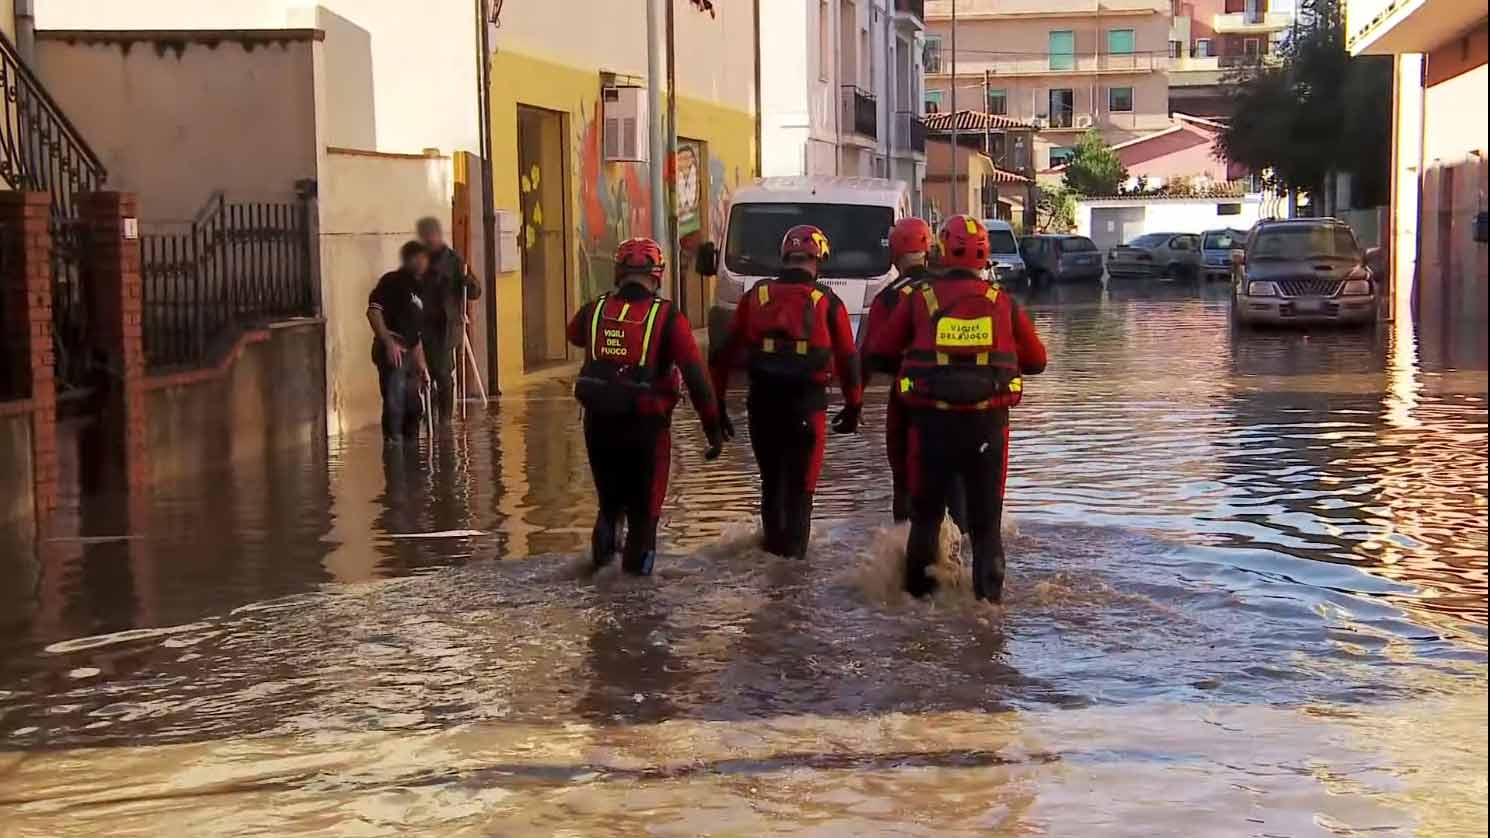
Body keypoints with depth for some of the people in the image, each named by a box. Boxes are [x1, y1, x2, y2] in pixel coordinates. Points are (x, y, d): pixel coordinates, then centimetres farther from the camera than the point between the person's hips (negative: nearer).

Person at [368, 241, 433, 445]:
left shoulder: (418, 290, 24)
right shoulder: (392, 281, -2)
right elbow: (373, 312, -15)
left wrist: (422, 364, 27)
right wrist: (389, 343, -21)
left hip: (408, 352, 9)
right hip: (392, 351, -9)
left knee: (412, 404, 13)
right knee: (395, 400, -14)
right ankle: (393, 441, -13)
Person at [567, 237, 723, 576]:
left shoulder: (594, 311, -2)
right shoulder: (668, 318, -11)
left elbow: (574, 336, 23)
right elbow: (695, 375, -15)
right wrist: (713, 428, -11)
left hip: (599, 421, 3)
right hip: (646, 424, -3)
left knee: (610, 495, 25)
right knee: (644, 501, 15)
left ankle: (606, 535, 5)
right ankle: (638, 558, 17)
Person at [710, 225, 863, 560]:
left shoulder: (756, 296, 3)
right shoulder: (827, 302, -3)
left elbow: (726, 352, 5)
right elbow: (848, 357, 1)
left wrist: (718, 402, 12)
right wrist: (853, 406, 14)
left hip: (762, 403, 3)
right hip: (807, 405, -3)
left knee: (771, 479, 20)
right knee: (801, 484, 7)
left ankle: (773, 541, 31)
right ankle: (793, 550, 5)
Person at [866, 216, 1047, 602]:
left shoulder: (919, 299, -3)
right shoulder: (1003, 303, 0)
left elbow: (879, 353, 4)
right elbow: (1036, 360, 11)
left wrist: (909, 364, 24)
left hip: (932, 422, 0)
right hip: (988, 423, 0)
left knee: (926, 512, 17)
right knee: (986, 519, 13)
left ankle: (918, 590, 19)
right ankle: (990, 593, 9)